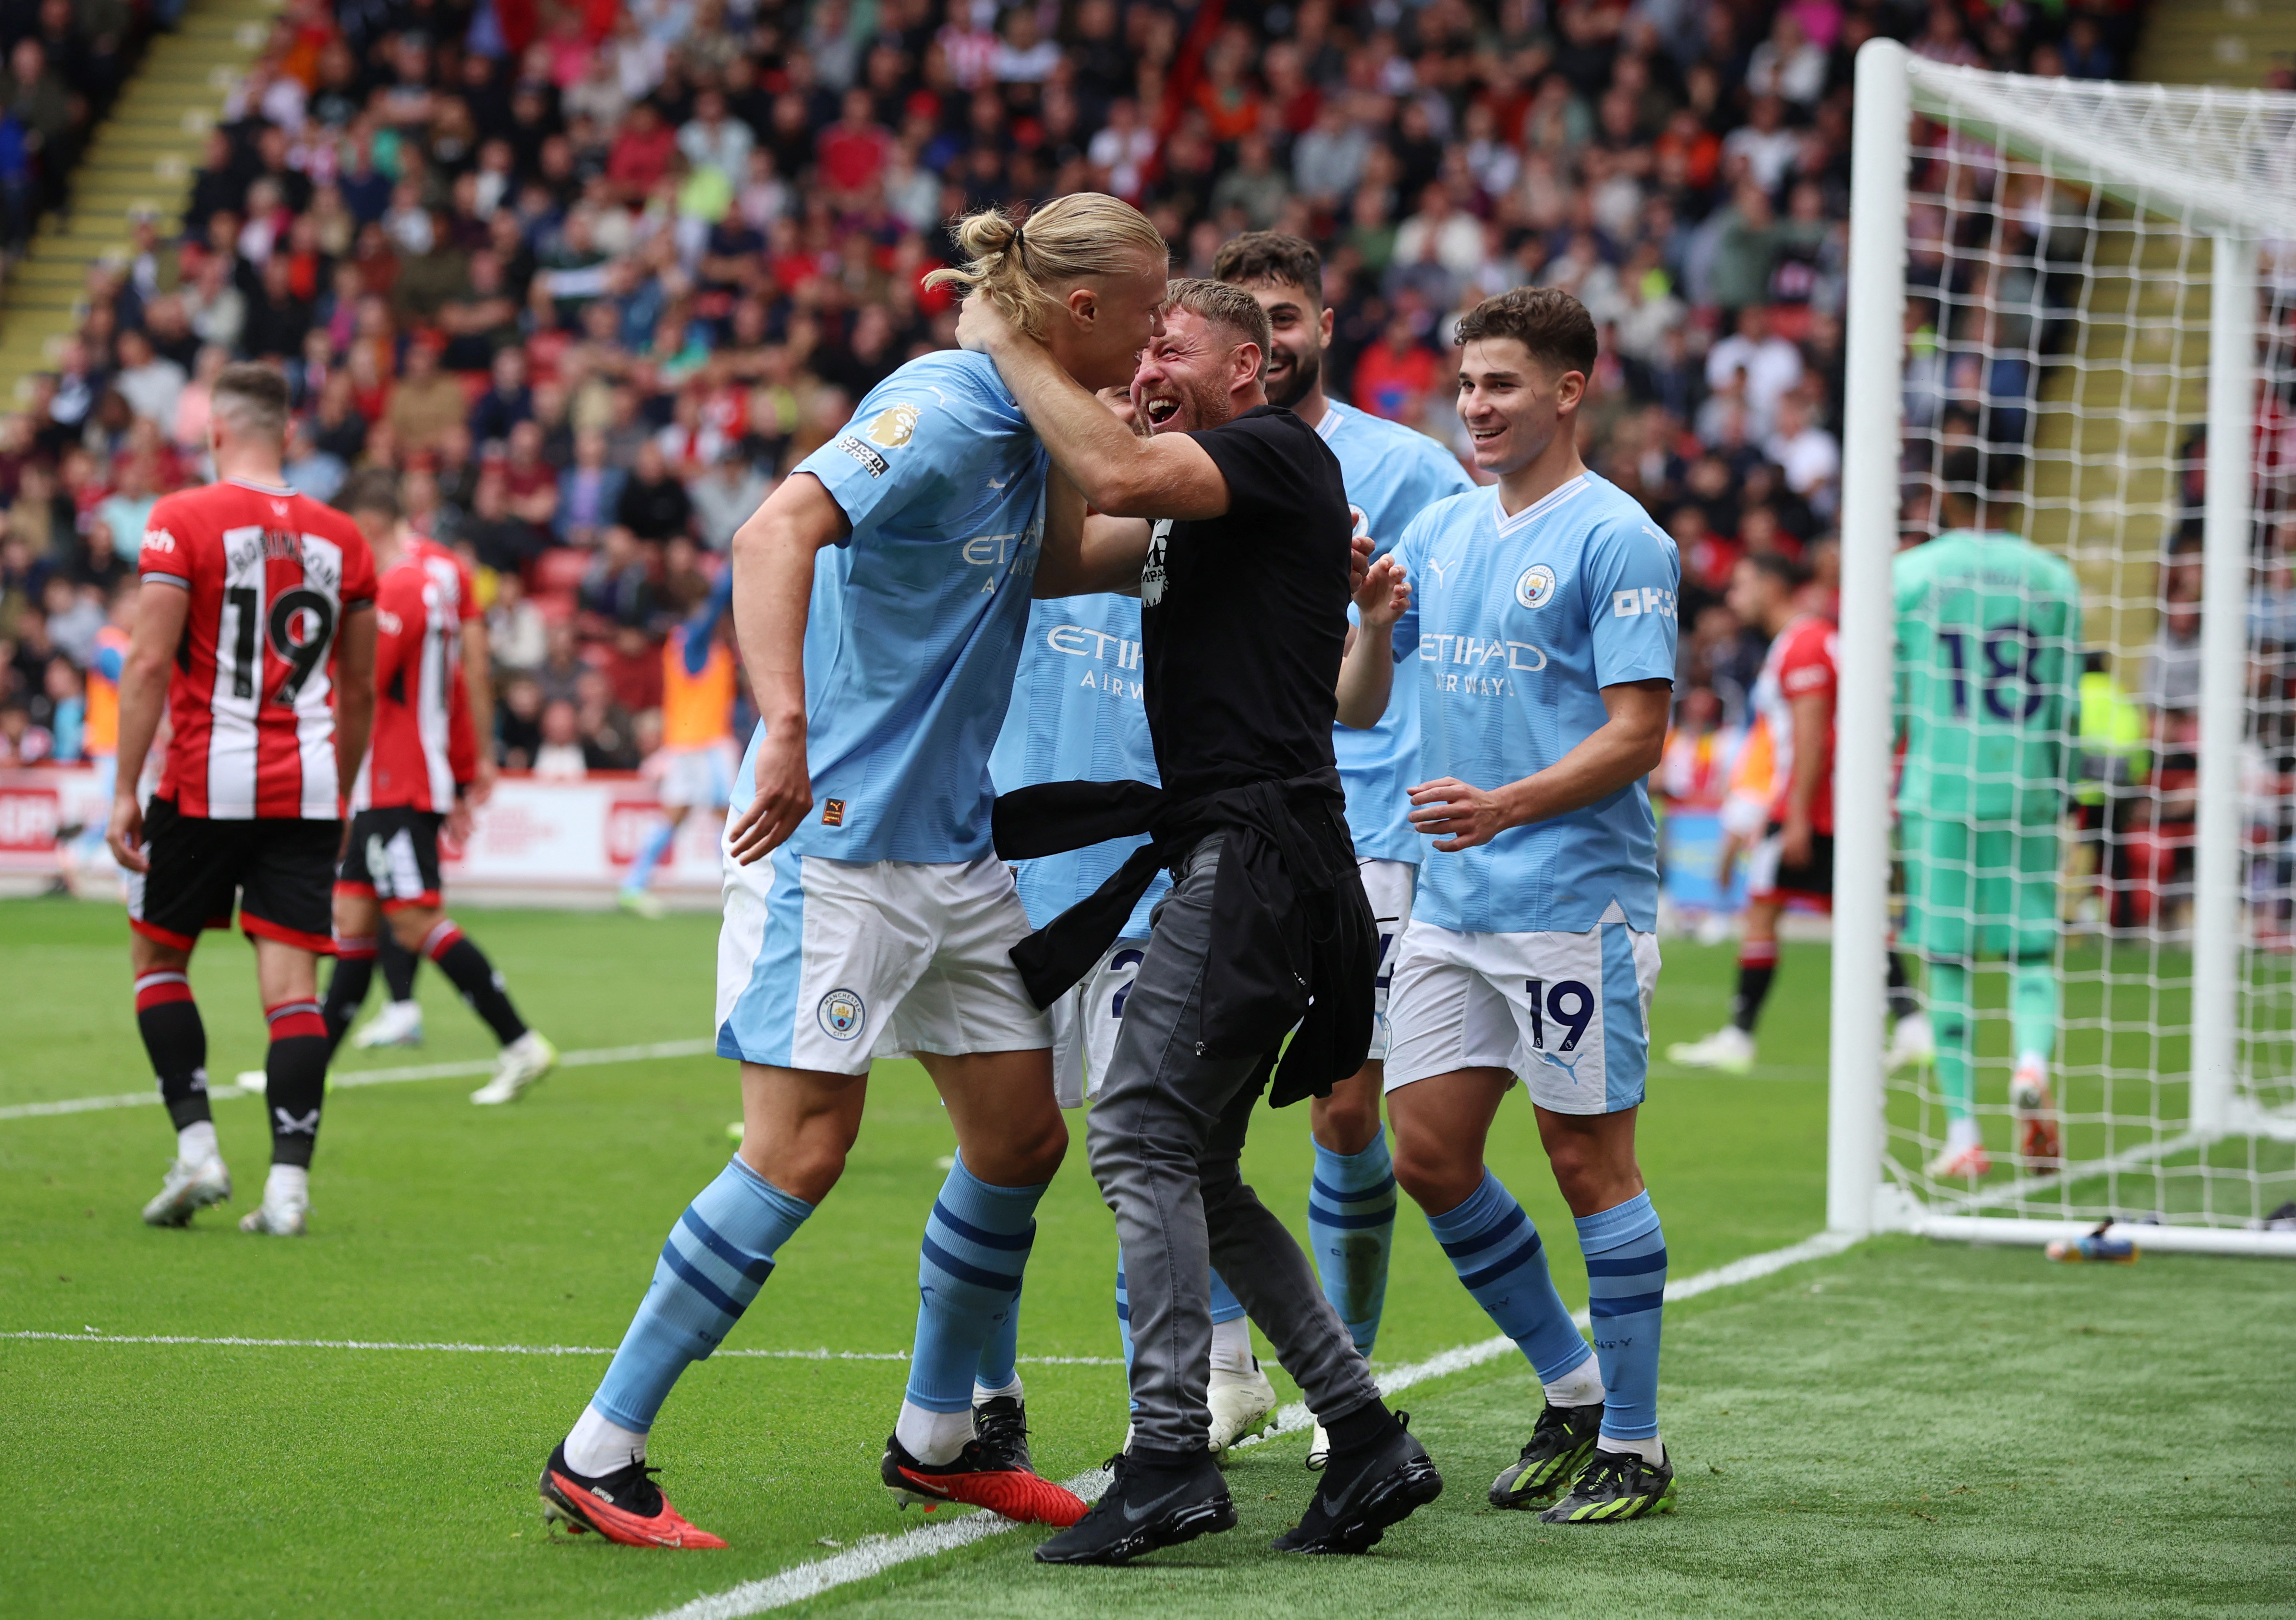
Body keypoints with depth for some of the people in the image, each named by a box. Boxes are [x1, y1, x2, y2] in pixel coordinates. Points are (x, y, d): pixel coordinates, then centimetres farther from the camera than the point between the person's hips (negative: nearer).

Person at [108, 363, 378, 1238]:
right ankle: (289, 1183, -6)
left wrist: (124, 789, -8)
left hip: (208, 781, -3)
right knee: (292, 984, 0)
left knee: (158, 957, 14)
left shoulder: (184, 521, -5)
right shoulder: (340, 538, 8)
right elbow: (359, 690, 14)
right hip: (307, 788, 3)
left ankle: (197, 1146, 4)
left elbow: (149, 662, -11)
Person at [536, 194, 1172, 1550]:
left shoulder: (1018, 427, 10)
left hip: (956, 846, 9)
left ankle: (943, 1437, 26)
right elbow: (777, 532, -33)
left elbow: (1048, 558, 30)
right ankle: (599, 1455, -3)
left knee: (1022, 1137, 10)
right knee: (800, 1151, -11)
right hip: (839, 836, -9)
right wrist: (784, 725, -45)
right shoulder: (938, 412, -18)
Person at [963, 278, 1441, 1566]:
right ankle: (1369, 1439, 11)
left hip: (1258, 847, -10)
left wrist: (1010, 343, -12)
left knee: (1142, 1135, -14)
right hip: (1227, 851, 10)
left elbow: (1114, 476, -23)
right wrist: (1016, 392, 10)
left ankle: (1172, 1459, -16)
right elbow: (1051, 561, 19)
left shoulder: (1281, 454, -7)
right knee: (1196, 1174, 10)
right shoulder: (1194, 507, 22)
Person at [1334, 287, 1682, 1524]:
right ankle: (1573, 1388, 24)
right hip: (1449, 906, 7)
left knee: (1588, 1160, -3)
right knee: (1426, 1157, 7)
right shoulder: (1438, 533, 14)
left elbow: (1637, 733, -13)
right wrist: (1375, 625, -5)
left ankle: (1634, 1446, 7)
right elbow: (1356, 709, 15)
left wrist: (1507, 806, -26)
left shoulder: (1616, 539, -8)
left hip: (1574, 904, -7)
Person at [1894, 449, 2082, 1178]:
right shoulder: (2053, 577, 6)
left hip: (1938, 788, -1)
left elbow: (1888, 693, 2)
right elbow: (2069, 705, 8)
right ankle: (2033, 1060, -21)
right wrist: (2062, 793, 19)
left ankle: (1963, 1133, 1)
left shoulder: (1911, 572, 1)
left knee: (1949, 960, 3)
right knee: (2033, 947, 8)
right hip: (2027, 788, 1)